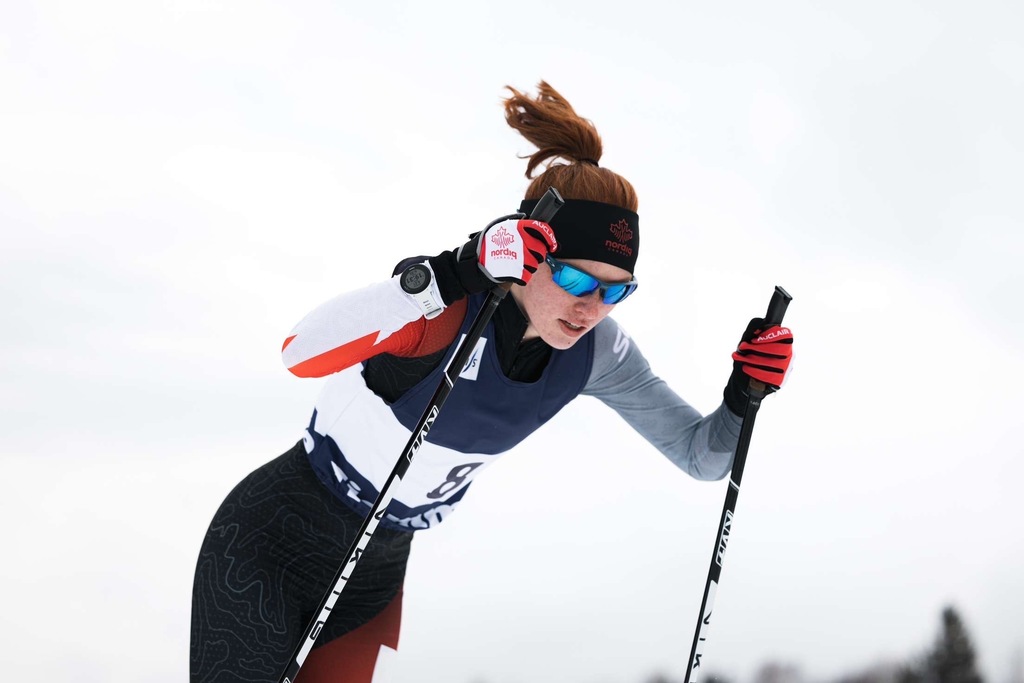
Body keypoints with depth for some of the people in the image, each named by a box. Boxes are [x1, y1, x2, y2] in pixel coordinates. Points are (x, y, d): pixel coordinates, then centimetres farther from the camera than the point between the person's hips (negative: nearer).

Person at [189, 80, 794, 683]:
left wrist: (742, 401, -25)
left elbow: (701, 455, -4)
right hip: (275, 538, -5)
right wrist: (438, 282, -52)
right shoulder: (448, 308, -28)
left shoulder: (595, 352, -9)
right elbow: (301, 355, -45)